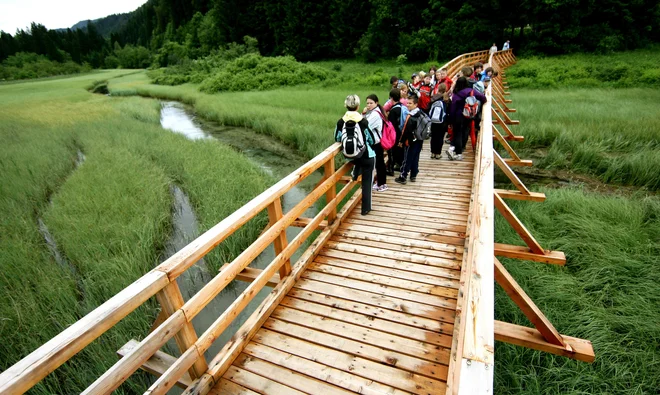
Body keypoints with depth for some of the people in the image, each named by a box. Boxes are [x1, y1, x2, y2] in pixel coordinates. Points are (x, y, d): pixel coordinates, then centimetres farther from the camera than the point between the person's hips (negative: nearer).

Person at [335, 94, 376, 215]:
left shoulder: (341, 122, -8)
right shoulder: (364, 121, -17)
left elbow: (337, 139, 6)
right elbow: (372, 140, -8)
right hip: (366, 156, -3)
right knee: (366, 182, 11)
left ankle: (355, 173, 37)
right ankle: (365, 208, 19)